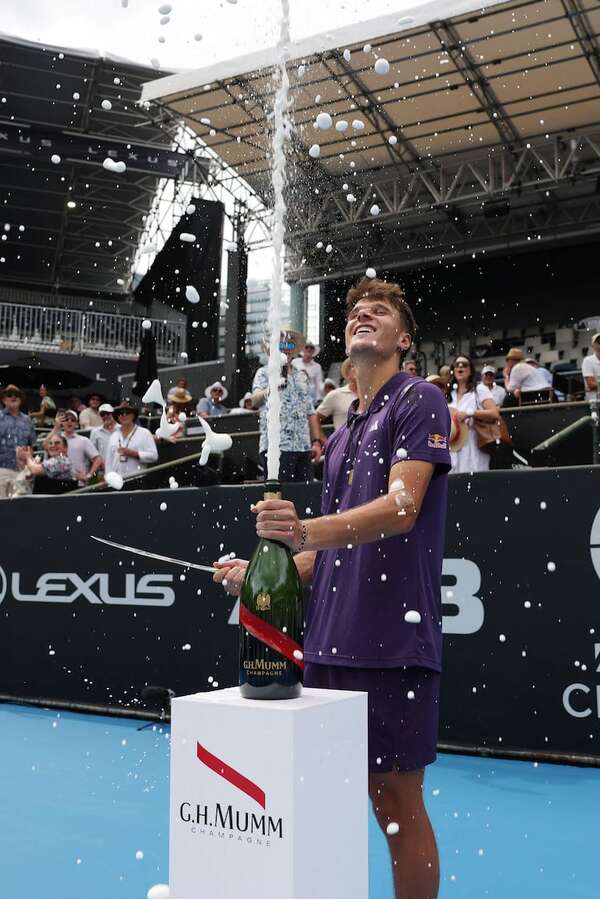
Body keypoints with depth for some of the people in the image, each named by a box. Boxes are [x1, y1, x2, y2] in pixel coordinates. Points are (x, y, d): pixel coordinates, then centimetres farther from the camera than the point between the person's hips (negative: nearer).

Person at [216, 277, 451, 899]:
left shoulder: (419, 400, -3)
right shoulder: (342, 434, 19)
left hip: (394, 640, -7)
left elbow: (402, 508, -18)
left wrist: (307, 530, -32)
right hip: (328, 642, 7)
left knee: (395, 796, 1)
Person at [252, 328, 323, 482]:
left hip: (304, 446, 5)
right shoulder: (264, 373, 4)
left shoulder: (302, 376, 21)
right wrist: (268, 391, -39)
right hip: (276, 446, -5)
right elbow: (255, 400, -16)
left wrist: (316, 441, 11)